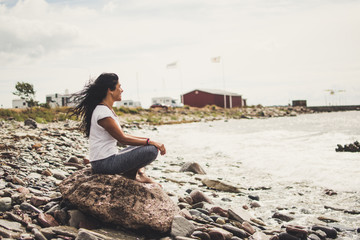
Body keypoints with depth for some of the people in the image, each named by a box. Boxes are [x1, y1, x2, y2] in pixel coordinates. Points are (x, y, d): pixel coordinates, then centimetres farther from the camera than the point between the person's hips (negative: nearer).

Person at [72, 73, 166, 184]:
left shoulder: (107, 109, 15)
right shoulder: (103, 112, -16)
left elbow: (122, 135, 17)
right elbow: (122, 139, -17)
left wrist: (147, 139, 8)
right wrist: (150, 142, -14)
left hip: (109, 159, 11)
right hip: (104, 163, -11)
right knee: (151, 151, -18)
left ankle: (140, 174, 3)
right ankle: (130, 174, 2)